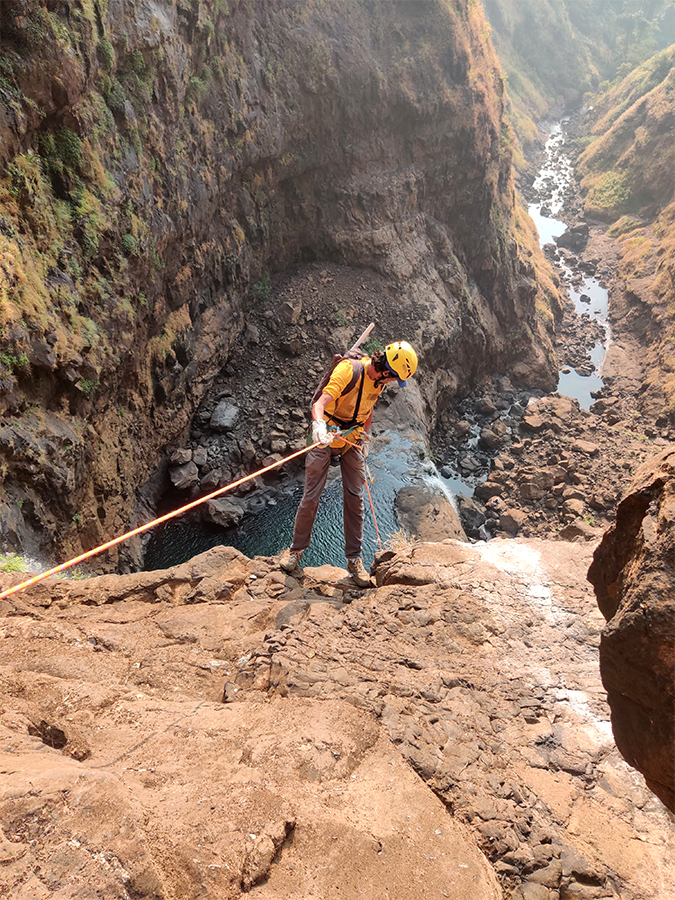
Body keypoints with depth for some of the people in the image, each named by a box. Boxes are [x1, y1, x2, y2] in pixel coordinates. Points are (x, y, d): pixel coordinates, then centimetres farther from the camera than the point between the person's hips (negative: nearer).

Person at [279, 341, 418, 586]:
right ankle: (297, 548, 20)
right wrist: (319, 426, -54)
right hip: (326, 436, -5)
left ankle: (354, 559, 13)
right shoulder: (349, 371, -23)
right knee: (311, 496, 0)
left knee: (354, 499, 3)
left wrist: (363, 440, 13)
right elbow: (320, 404, -35)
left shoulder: (379, 381, -2)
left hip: (352, 441, 5)